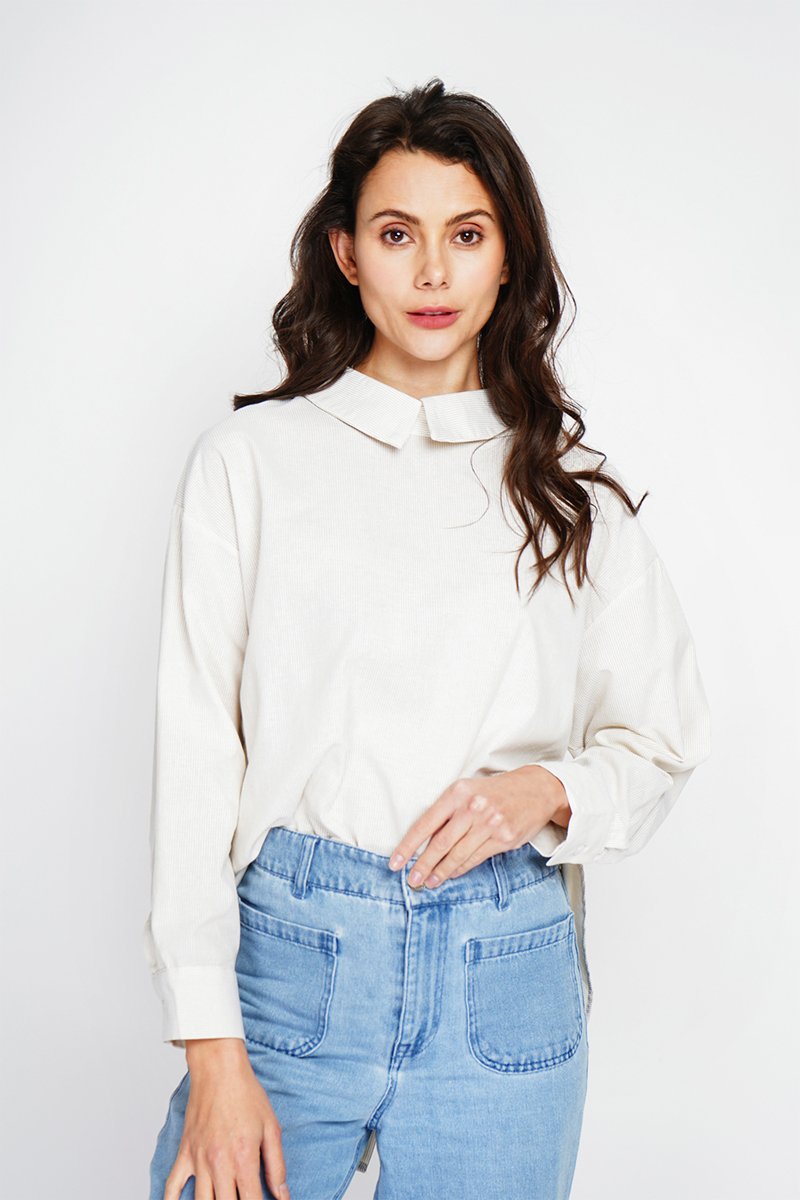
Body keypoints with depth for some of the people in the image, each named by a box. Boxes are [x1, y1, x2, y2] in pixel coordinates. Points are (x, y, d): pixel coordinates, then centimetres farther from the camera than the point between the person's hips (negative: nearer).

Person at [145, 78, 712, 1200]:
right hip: (294, 949, -1)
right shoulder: (253, 457, 1)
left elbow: (662, 737, 13)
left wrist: (549, 790, -10)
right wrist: (213, 1051, -9)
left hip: (506, 976, 2)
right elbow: (195, 748, -3)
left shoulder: (571, 485, 7)